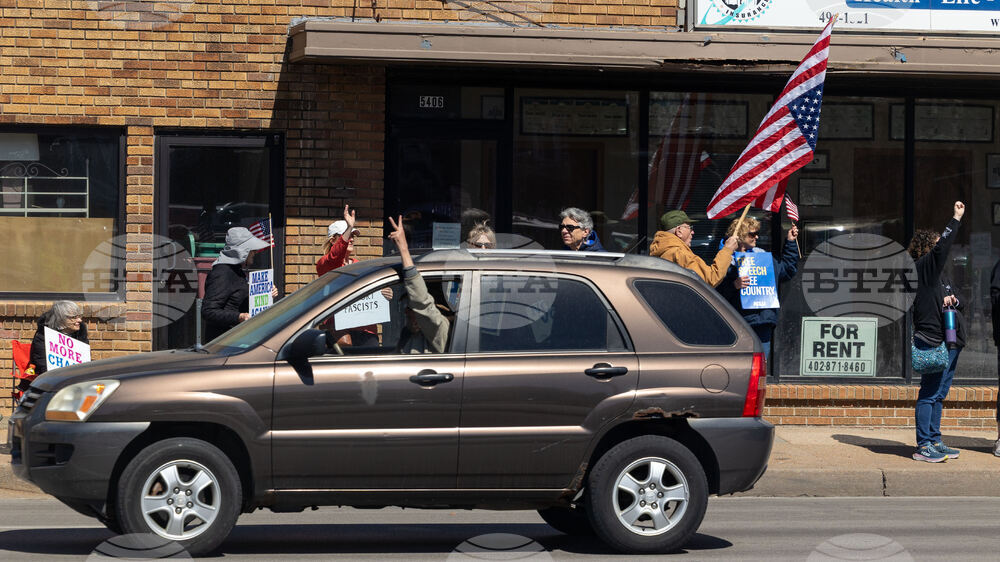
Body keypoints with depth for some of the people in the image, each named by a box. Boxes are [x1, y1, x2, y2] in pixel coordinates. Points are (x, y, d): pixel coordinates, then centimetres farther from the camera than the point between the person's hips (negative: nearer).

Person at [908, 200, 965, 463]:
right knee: (929, 394, -8)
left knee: (938, 394, 13)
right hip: (933, 340, -10)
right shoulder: (924, 267, -7)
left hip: (949, 341, 10)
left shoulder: (938, 274, 21)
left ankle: (934, 441, 19)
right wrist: (956, 218, -17)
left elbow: (959, 301, 26)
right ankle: (923, 446, -7)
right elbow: (943, 247, -22)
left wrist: (952, 300, 2)